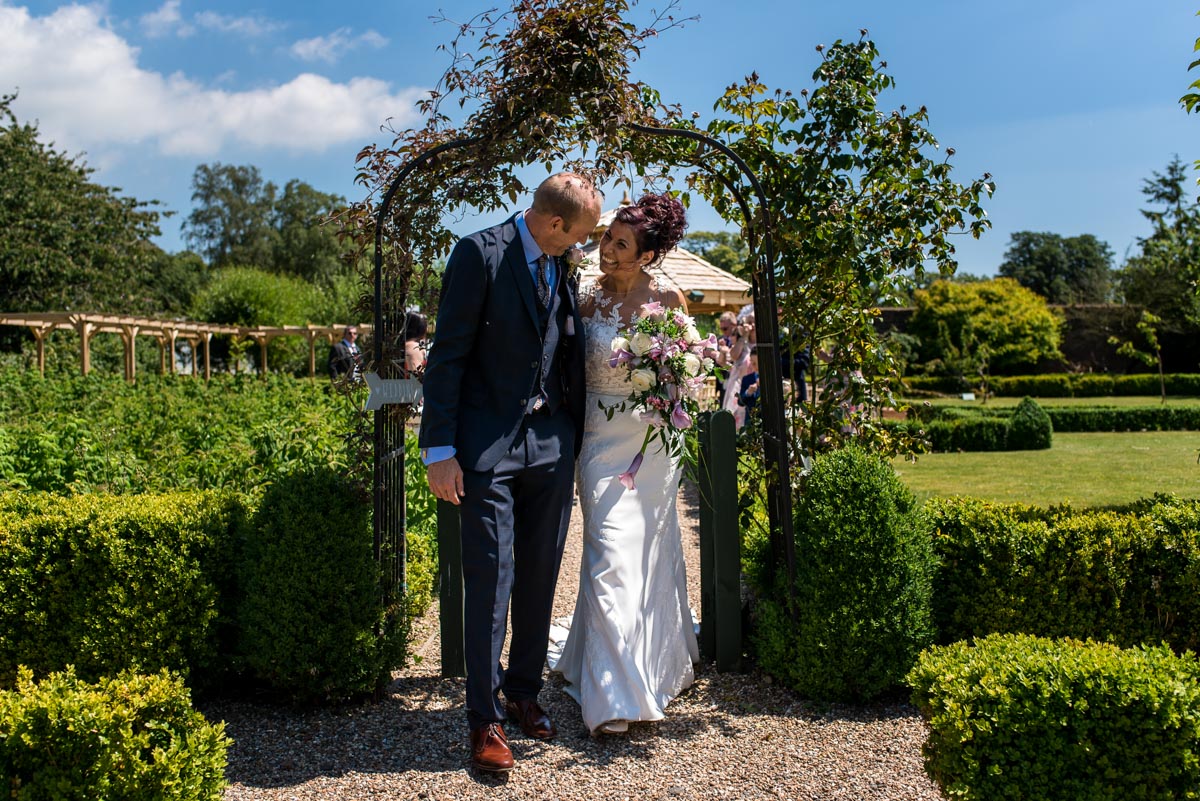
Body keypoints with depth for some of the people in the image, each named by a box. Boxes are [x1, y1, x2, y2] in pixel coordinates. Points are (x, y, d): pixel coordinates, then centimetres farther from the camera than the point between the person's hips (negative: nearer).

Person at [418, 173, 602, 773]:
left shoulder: (561, 266, 11)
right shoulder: (480, 253, -9)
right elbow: (448, 353, -10)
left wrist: (575, 437, 12)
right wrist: (440, 449, -14)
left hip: (552, 442, 6)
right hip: (489, 442, -6)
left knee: (540, 576, 12)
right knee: (490, 577, -3)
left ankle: (524, 691, 28)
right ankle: (485, 718, 10)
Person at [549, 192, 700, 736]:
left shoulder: (669, 300, 0)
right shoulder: (588, 299, -2)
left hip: (655, 442, 2)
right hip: (604, 441, -1)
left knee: (653, 553, 14)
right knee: (612, 559, -5)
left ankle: (660, 663, 36)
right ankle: (615, 698, 2)